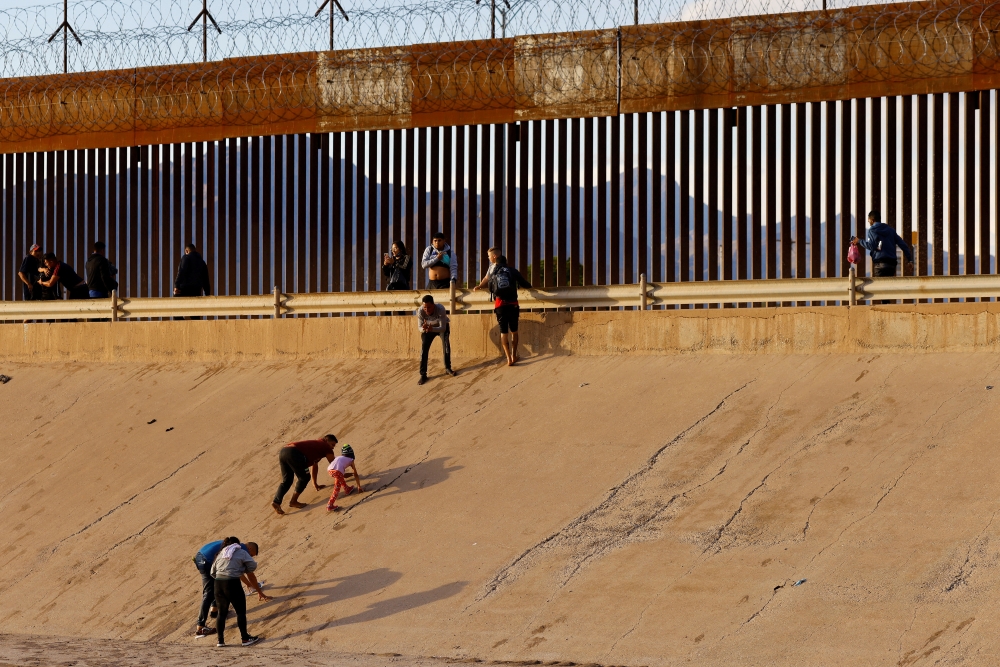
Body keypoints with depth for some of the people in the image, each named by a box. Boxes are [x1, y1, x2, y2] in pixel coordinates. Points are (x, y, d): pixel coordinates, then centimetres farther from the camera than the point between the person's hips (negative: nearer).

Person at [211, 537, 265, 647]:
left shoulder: (220, 554, 21)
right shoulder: (241, 553, 6)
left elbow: (212, 572, 18)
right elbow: (252, 565, -1)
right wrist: (244, 571, 17)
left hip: (218, 584, 5)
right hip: (233, 584, -5)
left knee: (222, 613, 11)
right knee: (241, 611, 3)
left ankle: (220, 640, 11)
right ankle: (245, 638, 4)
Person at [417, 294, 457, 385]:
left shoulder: (441, 309, -40)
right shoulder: (420, 311, -35)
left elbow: (443, 328, -36)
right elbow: (419, 327, -25)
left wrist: (432, 329, -55)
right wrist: (423, 329, -50)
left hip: (442, 326, -1)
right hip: (428, 328, 1)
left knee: (446, 346, -11)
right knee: (423, 349, -10)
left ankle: (448, 368, 12)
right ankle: (423, 375, -5)